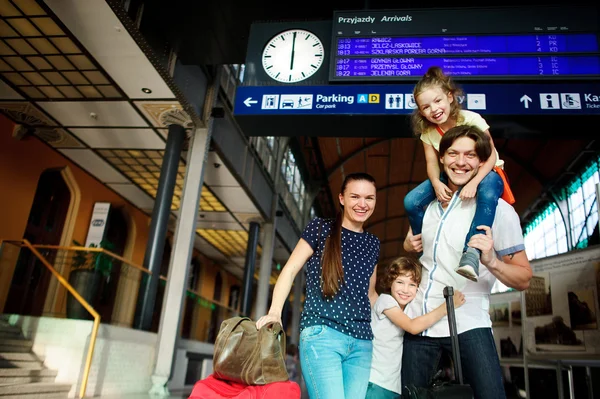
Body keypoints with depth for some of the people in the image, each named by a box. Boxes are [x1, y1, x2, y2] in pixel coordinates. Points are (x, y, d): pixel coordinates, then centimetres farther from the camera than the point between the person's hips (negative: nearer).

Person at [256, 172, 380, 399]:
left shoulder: (372, 243, 16)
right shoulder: (321, 228, 2)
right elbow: (290, 270, -2)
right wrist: (275, 311, -14)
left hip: (362, 342, 5)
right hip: (322, 334, -5)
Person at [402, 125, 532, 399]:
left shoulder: (498, 210, -9)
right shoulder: (427, 203, 6)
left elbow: (524, 279, -7)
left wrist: (491, 261, -27)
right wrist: (409, 243, 2)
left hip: (468, 324, -4)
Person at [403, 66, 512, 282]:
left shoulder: (471, 119, -22)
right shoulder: (427, 132, -9)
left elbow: (490, 156, -22)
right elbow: (432, 163, -10)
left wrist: (473, 183, -38)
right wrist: (436, 183, -34)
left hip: (485, 172, -4)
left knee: (488, 194, -42)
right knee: (411, 202, -16)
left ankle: (471, 252, -42)